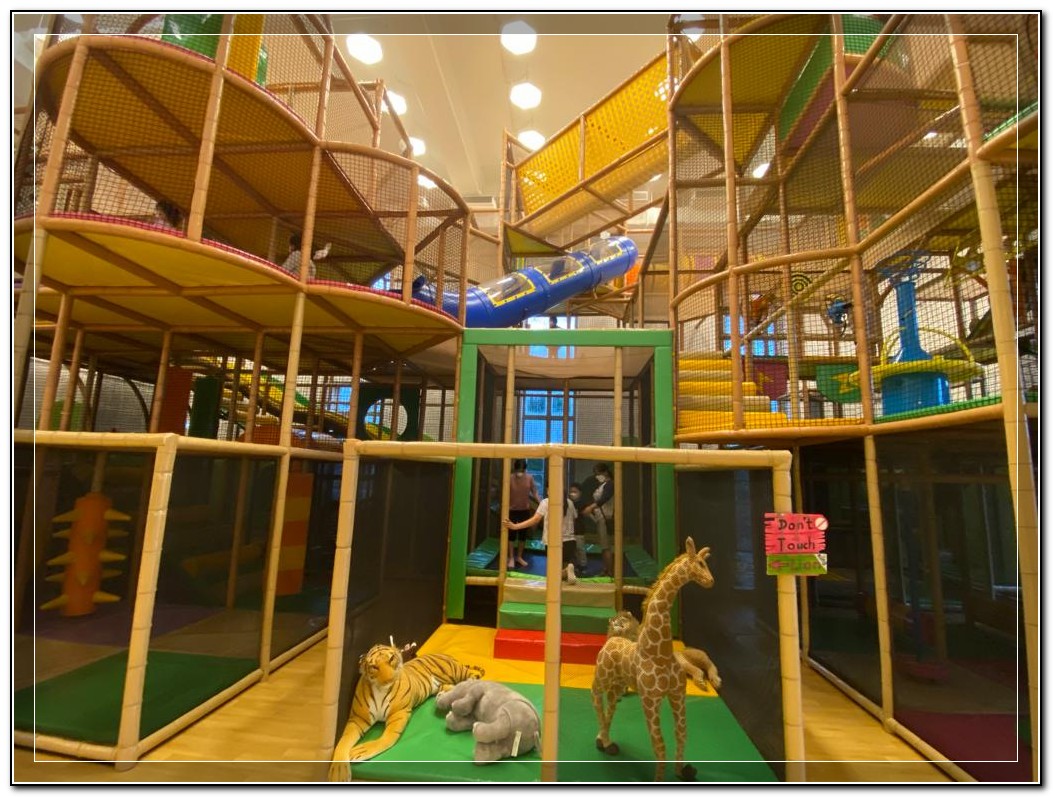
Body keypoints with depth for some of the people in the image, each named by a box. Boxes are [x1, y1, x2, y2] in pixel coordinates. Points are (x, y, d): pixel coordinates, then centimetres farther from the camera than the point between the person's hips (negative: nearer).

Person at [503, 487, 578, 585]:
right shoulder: (569, 502, 5)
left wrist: (515, 526, -15)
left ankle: (564, 571, -20)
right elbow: (575, 518, 15)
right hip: (569, 540, 2)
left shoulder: (546, 502, -5)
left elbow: (535, 520, -14)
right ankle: (568, 569, -21)